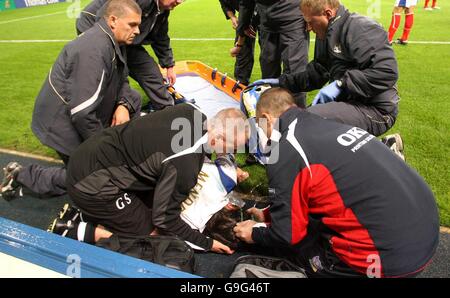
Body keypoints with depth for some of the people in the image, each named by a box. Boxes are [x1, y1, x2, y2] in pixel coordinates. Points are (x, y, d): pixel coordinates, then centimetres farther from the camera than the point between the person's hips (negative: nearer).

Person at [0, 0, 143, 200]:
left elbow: (121, 81, 12)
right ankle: (21, 175, 11)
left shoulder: (111, 42, 2)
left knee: (132, 99, 4)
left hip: (86, 117, 9)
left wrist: (123, 105, -11)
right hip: (64, 124, -9)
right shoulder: (94, 50, -29)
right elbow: (82, 112, -33)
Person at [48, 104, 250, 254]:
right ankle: (76, 231, 1)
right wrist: (206, 243, -3)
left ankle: (91, 212, 15)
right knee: (151, 234, 1)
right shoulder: (184, 168, -30)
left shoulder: (190, 112, -8)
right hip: (90, 184, -8)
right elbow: (165, 218, -17)